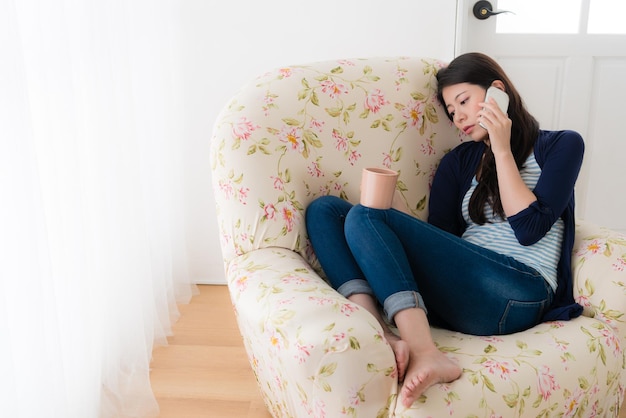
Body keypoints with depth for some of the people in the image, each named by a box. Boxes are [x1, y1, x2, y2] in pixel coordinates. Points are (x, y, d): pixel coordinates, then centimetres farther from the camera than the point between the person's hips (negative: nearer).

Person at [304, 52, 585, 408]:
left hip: (518, 294, -6)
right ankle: (381, 337, -29)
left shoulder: (561, 145, 11)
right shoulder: (459, 161, 22)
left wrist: (502, 151, -1)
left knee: (364, 217, -21)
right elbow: (440, 238, 9)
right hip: (453, 292, 6)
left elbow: (530, 229, -4)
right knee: (325, 208, -5)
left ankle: (424, 353, -37)